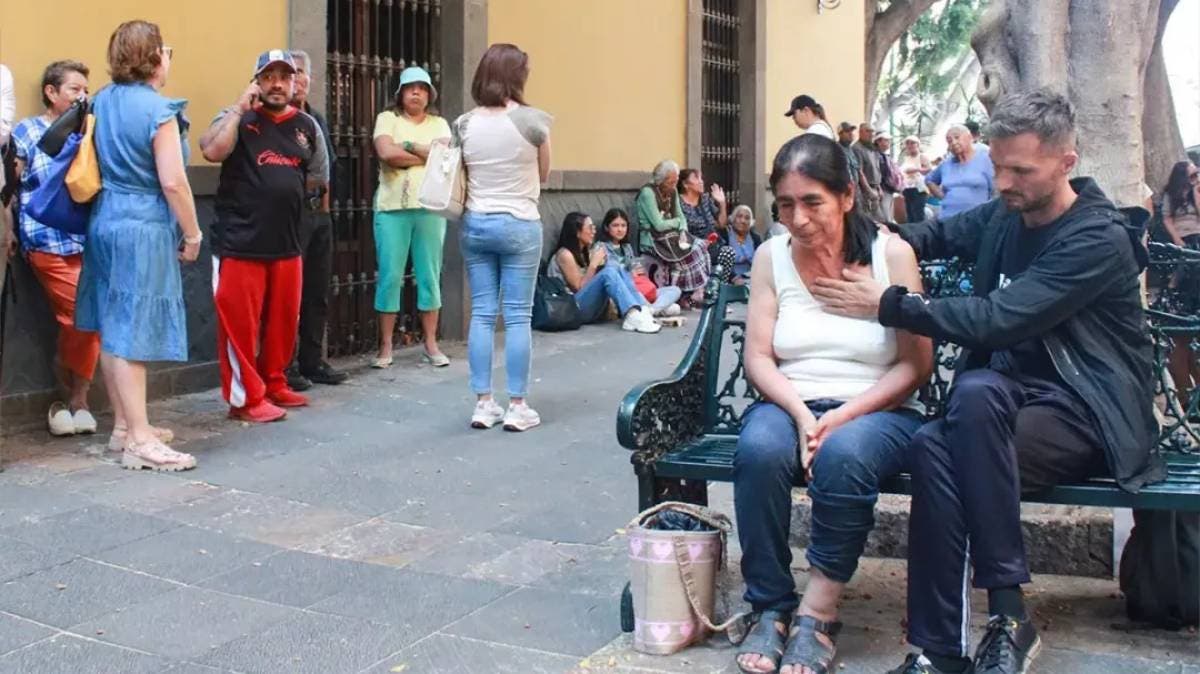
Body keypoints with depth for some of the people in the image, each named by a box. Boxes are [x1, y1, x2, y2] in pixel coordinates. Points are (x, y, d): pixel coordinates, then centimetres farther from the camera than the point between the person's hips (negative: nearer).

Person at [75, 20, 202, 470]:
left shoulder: (102, 101, 10)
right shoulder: (158, 110, -14)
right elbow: (172, 183, -17)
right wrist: (192, 233, -7)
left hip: (104, 221, 8)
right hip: (143, 228, -8)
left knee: (113, 329, 13)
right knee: (133, 333, -8)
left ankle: (124, 426, 23)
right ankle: (139, 441, -6)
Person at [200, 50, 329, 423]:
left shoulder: (307, 126, 12)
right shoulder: (237, 117, 0)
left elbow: (317, 178, 23)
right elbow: (212, 151, -19)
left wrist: (285, 194, 12)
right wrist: (240, 108, -14)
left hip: (287, 242, 5)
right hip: (240, 242, -5)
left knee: (283, 320, 13)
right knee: (241, 322, -3)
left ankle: (274, 384, 29)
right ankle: (245, 398, 6)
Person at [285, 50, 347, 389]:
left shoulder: (317, 120, 17)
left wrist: (324, 204, 16)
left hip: (318, 212, 8)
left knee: (317, 292, 12)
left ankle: (313, 361, 21)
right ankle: (286, 366, 1)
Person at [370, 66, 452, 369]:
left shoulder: (439, 124, 14)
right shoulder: (387, 118, 7)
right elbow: (386, 153, -12)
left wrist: (409, 147, -8)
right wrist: (428, 154, -5)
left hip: (431, 208, 2)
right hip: (392, 208, -2)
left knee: (429, 276, 5)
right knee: (390, 276, -2)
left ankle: (431, 344, 11)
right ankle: (385, 346, 4)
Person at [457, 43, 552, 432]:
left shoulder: (463, 125, 0)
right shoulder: (532, 121, -9)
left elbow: (461, 176, 9)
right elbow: (544, 174, 4)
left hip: (475, 225, 4)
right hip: (519, 226, -3)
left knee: (481, 314, 8)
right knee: (518, 316, 2)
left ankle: (483, 404, 11)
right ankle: (517, 407, 5)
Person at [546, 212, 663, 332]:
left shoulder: (585, 253, 19)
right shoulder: (565, 255, -7)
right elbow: (579, 287, -11)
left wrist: (599, 263, 1)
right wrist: (594, 264, -11)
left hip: (593, 310, 8)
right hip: (573, 308, -8)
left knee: (615, 266, -10)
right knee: (608, 273, -28)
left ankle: (642, 309, -28)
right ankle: (634, 317, -46)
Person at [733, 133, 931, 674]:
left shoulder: (891, 253, -4)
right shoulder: (771, 256, 3)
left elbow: (915, 365, -5)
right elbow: (757, 358, 1)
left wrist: (843, 416, -17)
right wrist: (801, 414, -17)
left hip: (875, 411, -2)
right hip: (789, 405, 2)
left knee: (844, 455, -36)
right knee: (759, 449, -32)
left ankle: (818, 613, -20)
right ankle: (770, 607, -16)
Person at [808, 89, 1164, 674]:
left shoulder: (1099, 240, -13)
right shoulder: (1001, 217, 10)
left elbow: (998, 319, -23)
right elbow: (934, 235, 29)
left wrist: (889, 304, -19)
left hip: (1088, 414, -6)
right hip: (1015, 399, 6)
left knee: (976, 393, -37)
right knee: (933, 445, -30)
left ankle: (1008, 613, -28)